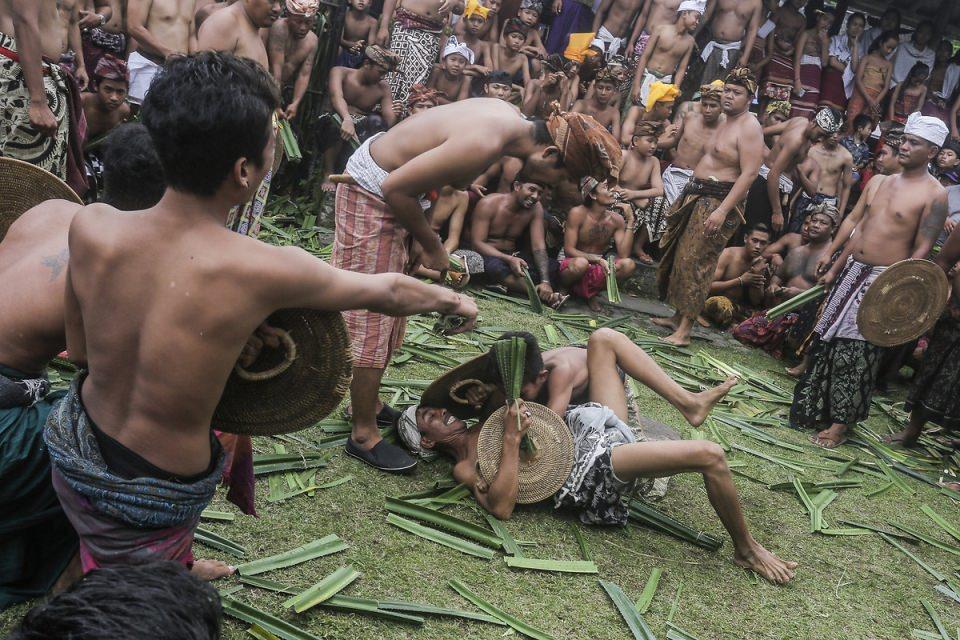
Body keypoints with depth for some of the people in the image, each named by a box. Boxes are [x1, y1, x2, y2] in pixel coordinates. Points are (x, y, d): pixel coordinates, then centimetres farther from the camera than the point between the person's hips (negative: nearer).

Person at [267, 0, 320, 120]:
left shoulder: (313, 40, -2)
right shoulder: (280, 28, -21)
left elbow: (304, 75, -5)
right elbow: (276, 68, -25)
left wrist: (295, 103, -19)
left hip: (283, 89, 6)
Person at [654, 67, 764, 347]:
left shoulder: (749, 128, -14)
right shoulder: (723, 122, 16)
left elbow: (749, 173, -21)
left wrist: (722, 210, -27)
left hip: (720, 200, -9)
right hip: (697, 196, 10)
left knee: (695, 262, -11)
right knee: (680, 255, 12)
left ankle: (684, 330, -7)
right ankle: (677, 316, 24)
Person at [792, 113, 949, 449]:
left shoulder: (934, 195, -9)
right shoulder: (880, 183, 11)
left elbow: (923, 249, -13)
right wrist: (834, 270, 16)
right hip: (852, 270, 7)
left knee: (855, 353, -4)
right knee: (828, 341, 10)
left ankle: (840, 424, 9)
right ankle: (815, 409, 24)